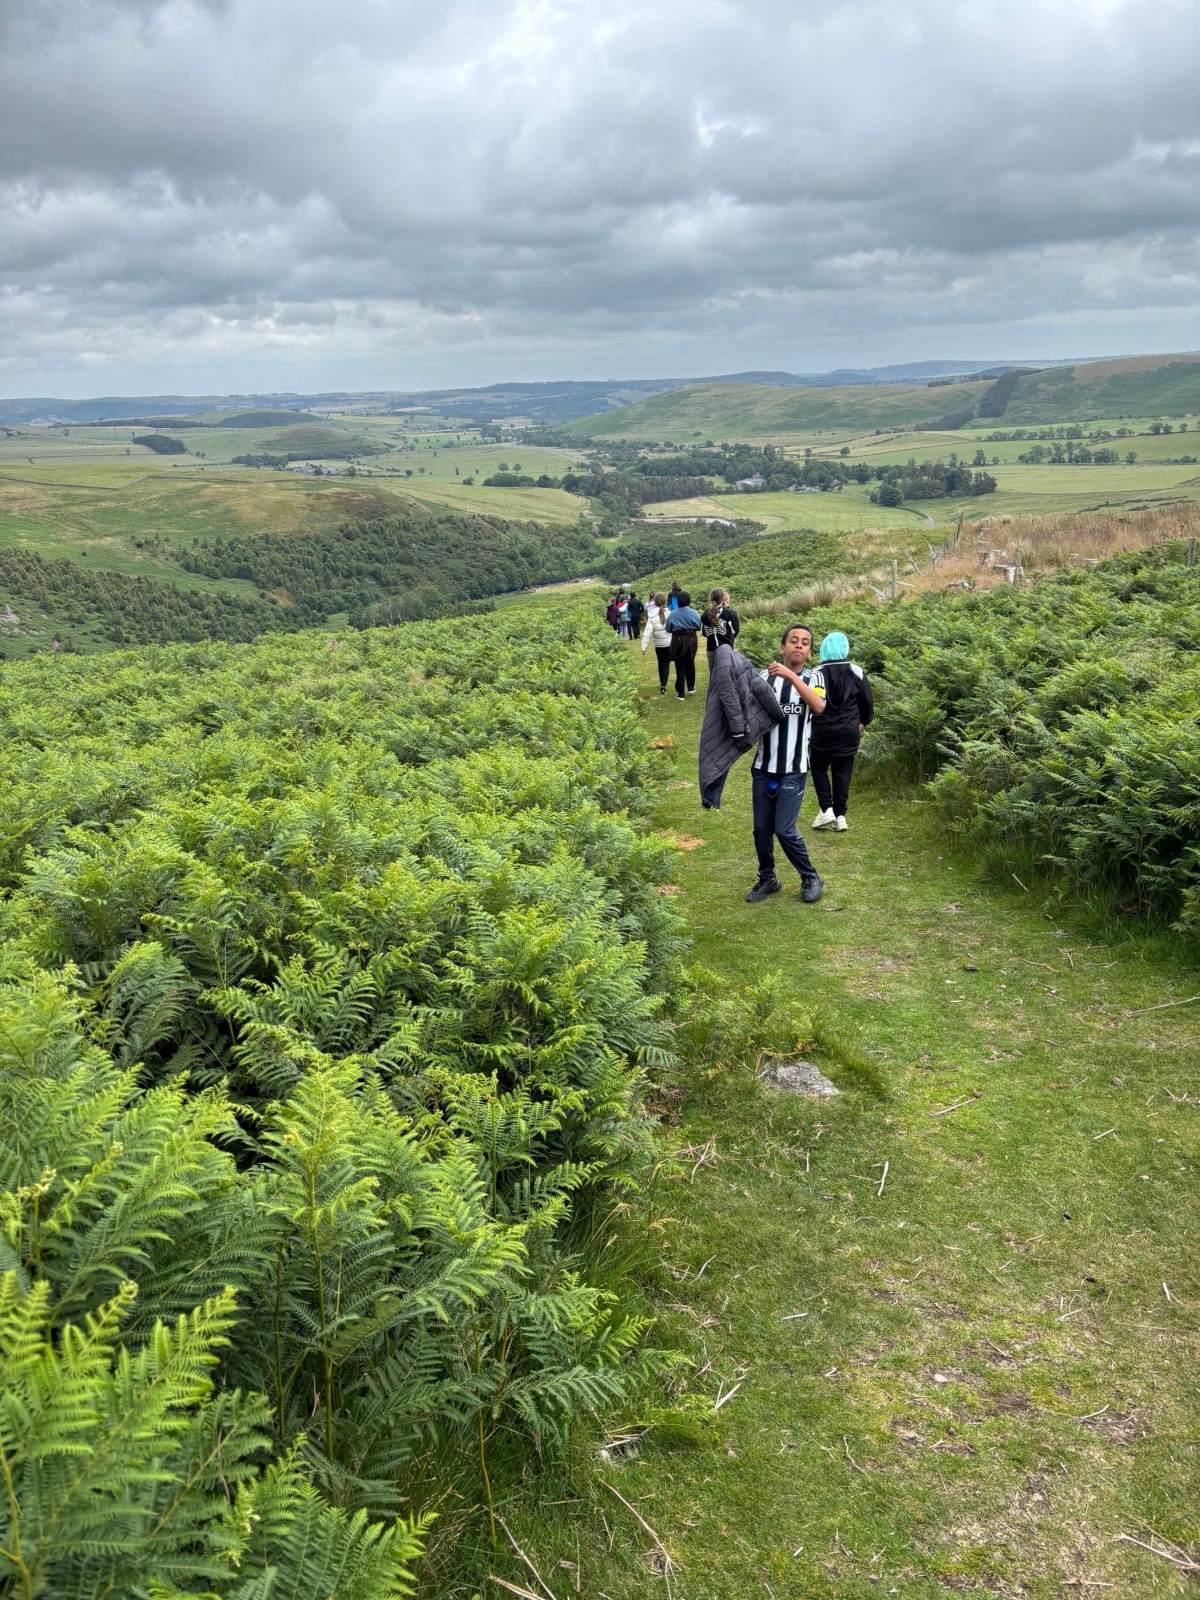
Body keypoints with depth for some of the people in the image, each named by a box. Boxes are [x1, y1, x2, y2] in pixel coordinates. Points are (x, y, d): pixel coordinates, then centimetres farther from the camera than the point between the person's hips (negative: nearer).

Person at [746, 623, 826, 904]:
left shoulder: (813, 678, -2)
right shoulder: (765, 677, 2)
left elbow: (819, 706, -23)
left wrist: (792, 676, -32)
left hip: (793, 770, -3)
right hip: (763, 768, 3)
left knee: (784, 829, -7)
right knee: (761, 829, 8)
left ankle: (811, 878, 14)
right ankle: (767, 880, 27)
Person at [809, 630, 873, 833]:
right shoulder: (856, 672, -4)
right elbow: (868, 700, 3)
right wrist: (864, 722, 20)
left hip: (822, 732, -2)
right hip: (849, 733, 2)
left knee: (819, 769, 13)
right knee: (842, 773, 8)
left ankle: (826, 809, 0)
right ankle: (840, 816, 8)